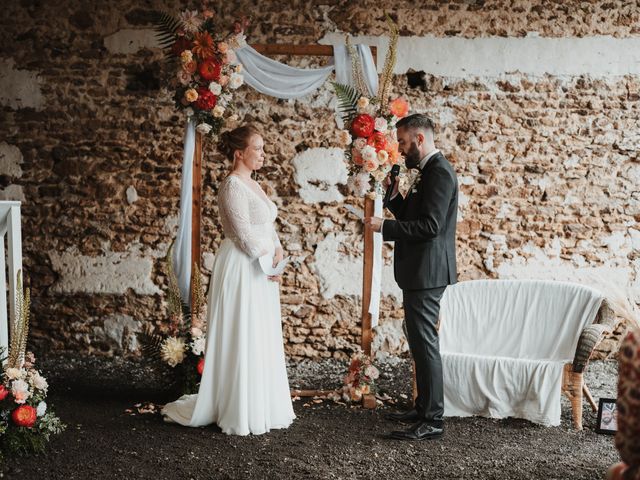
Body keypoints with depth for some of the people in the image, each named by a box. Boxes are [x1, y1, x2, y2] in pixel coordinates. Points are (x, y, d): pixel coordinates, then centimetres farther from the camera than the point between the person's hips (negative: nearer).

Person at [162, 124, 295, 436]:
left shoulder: (253, 185, 15)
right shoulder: (233, 186, -14)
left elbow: (267, 227, 16)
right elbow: (244, 235, -19)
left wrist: (277, 249, -2)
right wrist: (269, 261, -8)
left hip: (260, 272, 10)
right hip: (241, 271, -9)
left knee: (260, 341, 14)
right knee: (240, 341, -3)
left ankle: (259, 406, 24)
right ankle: (240, 413, 7)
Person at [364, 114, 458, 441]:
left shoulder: (439, 172, -15)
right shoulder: (429, 171, 16)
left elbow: (430, 225, -23)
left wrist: (384, 226, -19)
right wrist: (395, 195, 5)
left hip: (426, 273, -11)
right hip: (419, 272, 11)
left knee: (425, 344, -7)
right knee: (420, 342, 16)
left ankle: (432, 421, -1)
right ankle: (423, 409, 27)